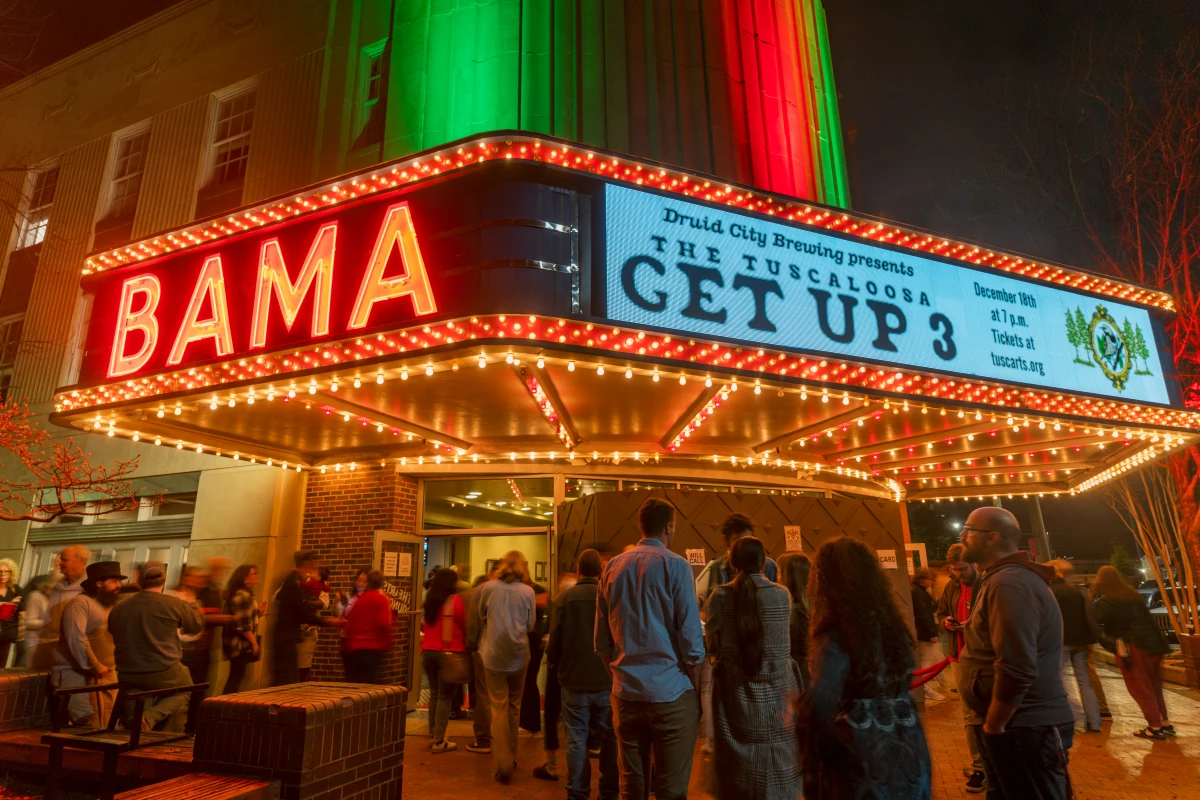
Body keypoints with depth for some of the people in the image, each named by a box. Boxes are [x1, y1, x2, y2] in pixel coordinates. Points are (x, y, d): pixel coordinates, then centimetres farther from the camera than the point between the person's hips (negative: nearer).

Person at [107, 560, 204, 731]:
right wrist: (190, 606, 25)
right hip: (164, 673, -5)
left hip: (128, 677, 5)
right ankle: (150, 717, -4)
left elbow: (114, 638, 20)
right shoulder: (173, 604, -10)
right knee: (185, 692, 20)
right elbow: (197, 624, 6)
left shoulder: (118, 608, 3)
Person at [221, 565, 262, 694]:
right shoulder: (242, 595, -18)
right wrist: (254, 642, -17)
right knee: (237, 677, -5)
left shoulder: (245, 594, 15)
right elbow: (242, 624, -21)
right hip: (240, 643, -10)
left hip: (239, 643, 10)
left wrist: (256, 612, 9)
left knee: (235, 677, 14)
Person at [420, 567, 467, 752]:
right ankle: (439, 741, 0)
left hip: (428, 651, 6)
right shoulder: (455, 600, -9)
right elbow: (464, 625, -4)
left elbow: (424, 626, 17)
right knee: (445, 696, -1)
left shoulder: (429, 601, 9)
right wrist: (466, 644, 12)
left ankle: (433, 735, 20)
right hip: (449, 652, -6)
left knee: (434, 694, 16)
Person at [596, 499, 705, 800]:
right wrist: (697, 693, 0)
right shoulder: (676, 565, -8)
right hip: (671, 692, -4)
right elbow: (691, 640, -10)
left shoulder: (612, 567, 5)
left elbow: (602, 641, 8)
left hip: (625, 694, 4)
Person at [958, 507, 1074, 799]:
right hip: (1020, 723, 10)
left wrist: (993, 726, -17)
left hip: (1025, 729, -10)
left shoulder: (1009, 583, -22)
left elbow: (1016, 669, -28)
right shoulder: (1004, 578, 14)